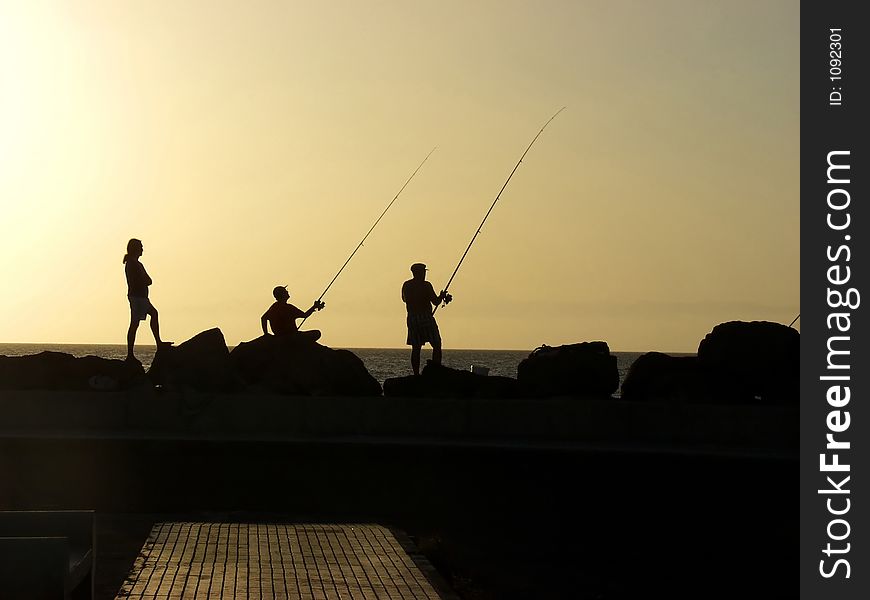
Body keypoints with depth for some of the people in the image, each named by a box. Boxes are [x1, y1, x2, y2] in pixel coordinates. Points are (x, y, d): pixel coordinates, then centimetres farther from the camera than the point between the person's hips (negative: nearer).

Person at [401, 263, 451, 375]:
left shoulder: (406, 285, 8)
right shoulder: (426, 285, -9)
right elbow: (436, 302, -10)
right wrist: (442, 296, 12)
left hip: (412, 318, 5)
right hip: (426, 317, -5)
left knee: (416, 348, 7)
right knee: (436, 345, 2)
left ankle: (416, 374, 2)